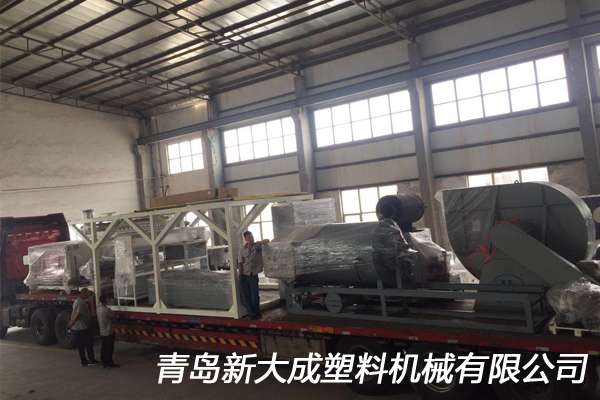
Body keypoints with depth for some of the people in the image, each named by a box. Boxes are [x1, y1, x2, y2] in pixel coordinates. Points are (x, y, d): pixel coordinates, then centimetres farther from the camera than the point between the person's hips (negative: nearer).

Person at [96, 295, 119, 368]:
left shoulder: (98, 309, -2)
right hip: (108, 332, -7)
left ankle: (104, 362, 23)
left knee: (104, 348, 15)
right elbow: (113, 316, -8)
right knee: (109, 348, 3)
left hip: (102, 332, 7)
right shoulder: (107, 310, -24)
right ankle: (109, 363, 10)